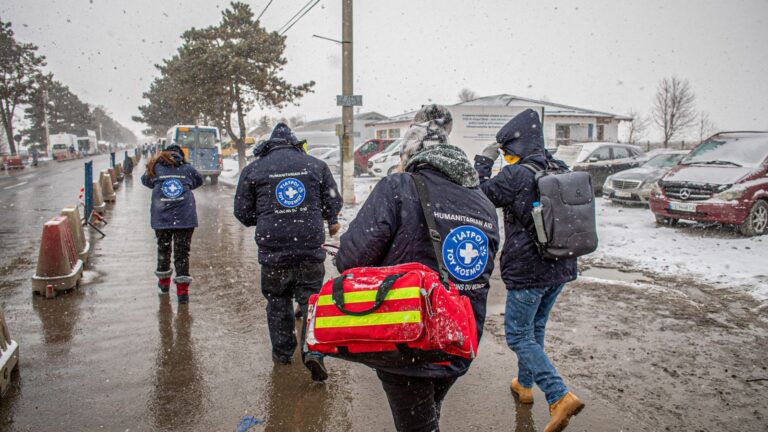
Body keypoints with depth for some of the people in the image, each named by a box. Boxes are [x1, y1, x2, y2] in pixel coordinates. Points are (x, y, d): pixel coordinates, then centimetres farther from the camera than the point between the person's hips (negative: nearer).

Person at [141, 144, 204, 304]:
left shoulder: (156, 168, 6)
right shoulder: (188, 168, 5)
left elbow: (145, 180, 22)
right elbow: (199, 181, 21)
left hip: (161, 218, 1)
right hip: (185, 218, -1)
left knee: (163, 249, 20)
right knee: (182, 252, 2)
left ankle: (164, 281, 36)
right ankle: (182, 290, -3)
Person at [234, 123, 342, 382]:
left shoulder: (253, 170, 4)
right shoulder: (316, 165, 6)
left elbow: (243, 212, 8)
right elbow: (333, 203, 8)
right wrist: (331, 222, 30)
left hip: (273, 251, 0)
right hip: (311, 249, 0)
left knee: (278, 303, 16)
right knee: (312, 300, 8)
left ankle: (282, 353, 27)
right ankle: (313, 350, -7)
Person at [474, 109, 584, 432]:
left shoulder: (516, 174, -19)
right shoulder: (559, 170, 5)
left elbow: (483, 195, -8)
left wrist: (483, 162, 4)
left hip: (527, 269, -8)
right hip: (560, 267, 8)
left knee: (518, 335, 3)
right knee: (535, 328, 22)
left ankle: (560, 397, -7)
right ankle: (524, 386, 39)